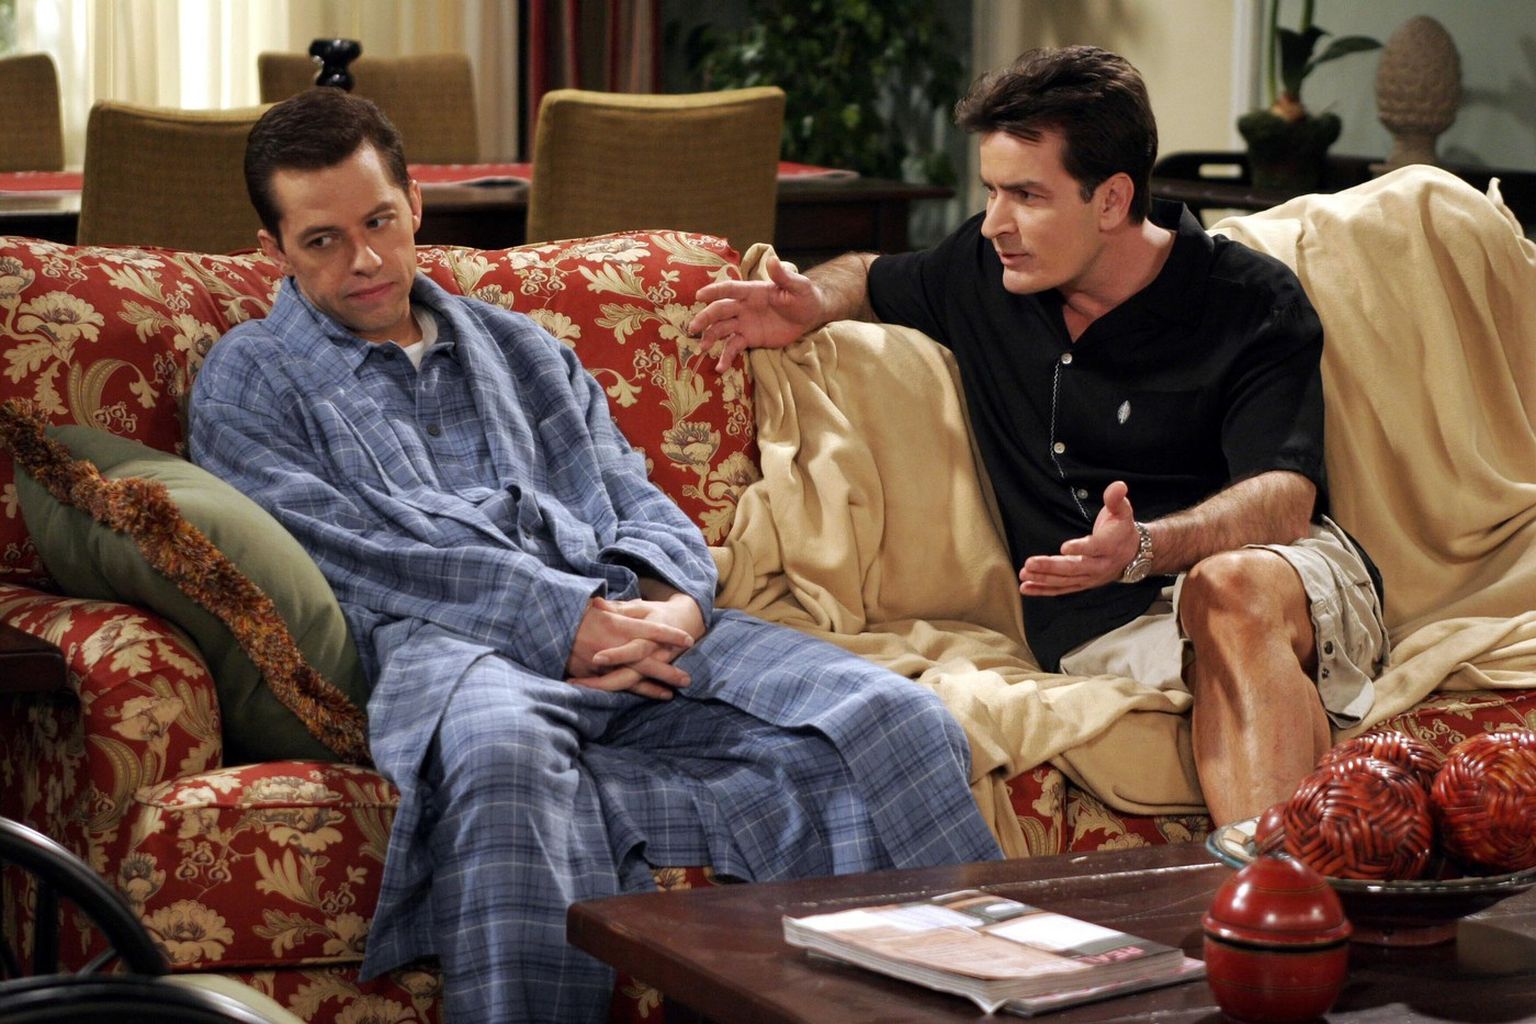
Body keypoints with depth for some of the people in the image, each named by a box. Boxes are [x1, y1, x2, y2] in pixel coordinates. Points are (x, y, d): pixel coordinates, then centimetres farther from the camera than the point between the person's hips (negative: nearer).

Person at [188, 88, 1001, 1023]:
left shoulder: (523, 351, 31)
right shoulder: (249, 379, 15)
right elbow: (366, 548, -1)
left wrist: (669, 601, -5)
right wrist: (566, 621, -12)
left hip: (627, 623, 5)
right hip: (441, 643, -4)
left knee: (893, 720, -21)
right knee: (507, 746, -43)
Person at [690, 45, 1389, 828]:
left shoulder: (1252, 303, -1)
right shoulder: (985, 272, 13)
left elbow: (1284, 498, -14)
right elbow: (871, 277, 36)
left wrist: (1144, 548, -34)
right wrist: (809, 305, 10)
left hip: (1300, 586, -2)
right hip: (1102, 625, 2)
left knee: (1231, 586, -41)